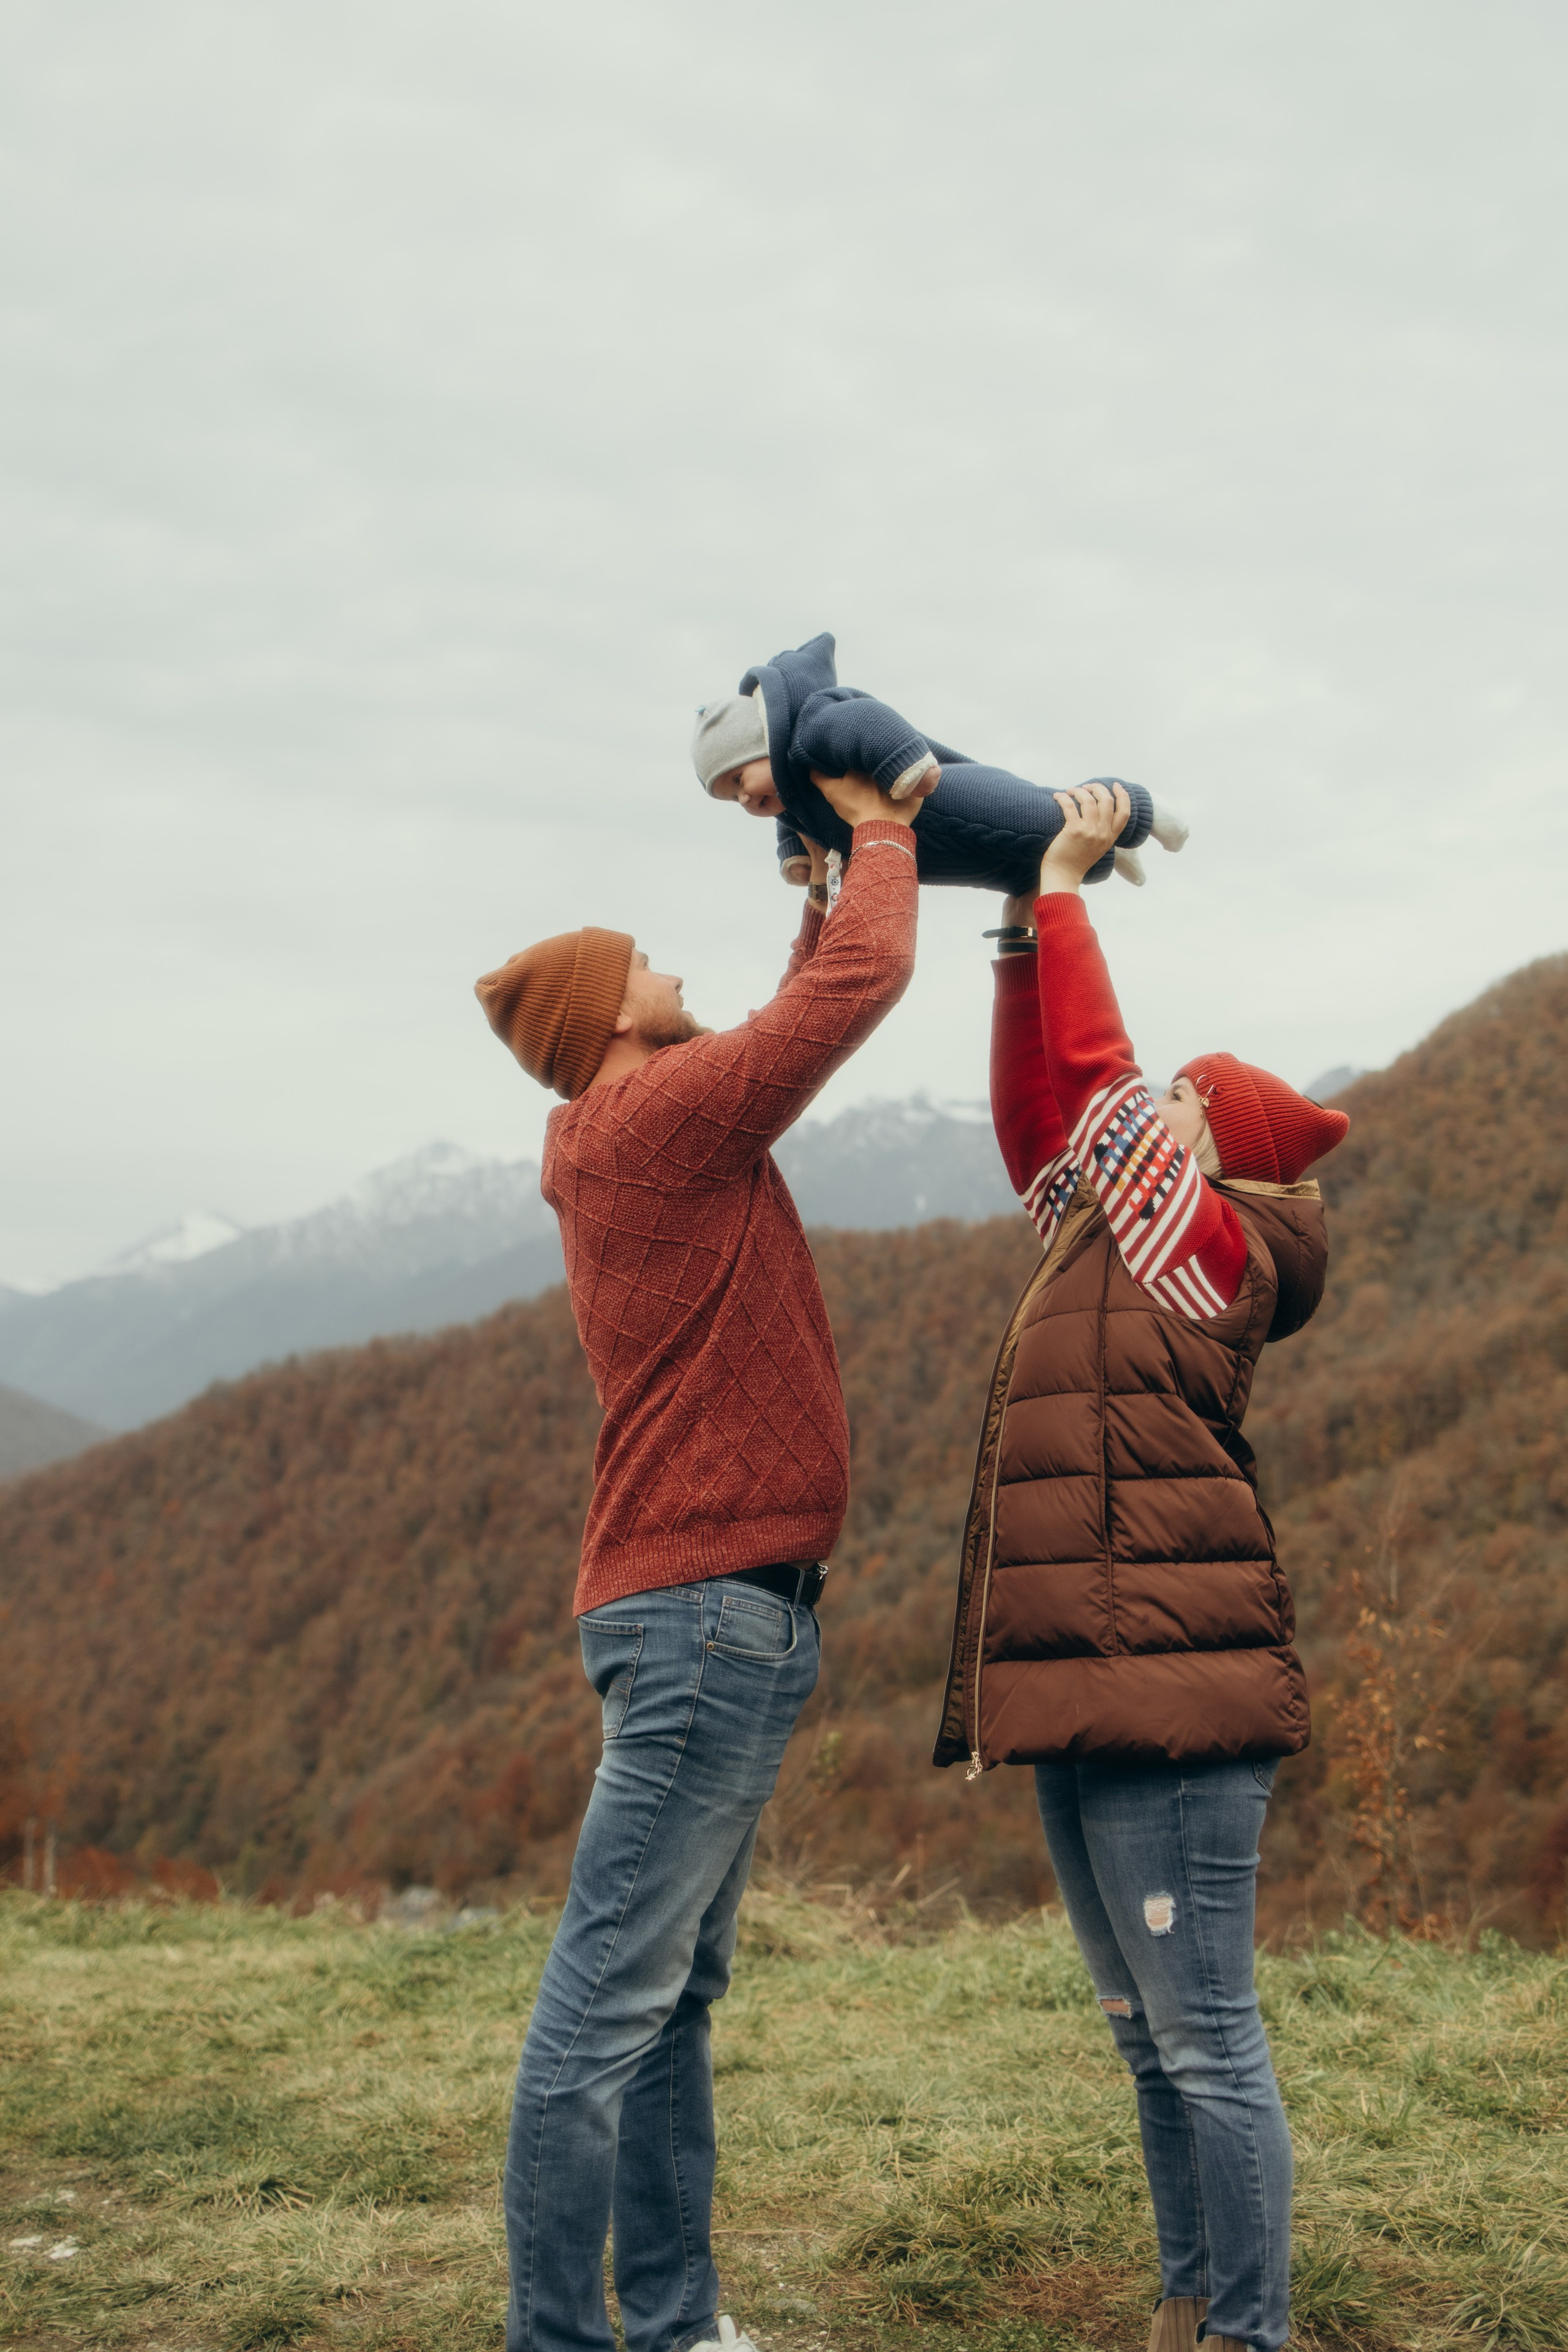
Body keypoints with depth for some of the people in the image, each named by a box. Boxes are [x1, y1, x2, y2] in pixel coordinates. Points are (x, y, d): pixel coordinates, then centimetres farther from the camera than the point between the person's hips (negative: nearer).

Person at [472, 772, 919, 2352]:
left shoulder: (642, 1138, 17)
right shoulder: (659, 1116, -10)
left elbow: (802, 1012, 32)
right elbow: (860, 987, -12)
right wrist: (878, 830, 4)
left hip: (716, 1616, 10)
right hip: (706, 1610, -10)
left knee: (675, 1995, 12)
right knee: (610, 1996, -6)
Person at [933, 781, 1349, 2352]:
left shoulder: (1213, 1251, -7)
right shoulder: (1119, 1249, 16)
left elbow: (1094, 1074, -9)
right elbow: (1033, 1111, 21)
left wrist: (1065, 879, 1)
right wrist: (1023, 929, 17)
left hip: (1167, 1691, -10)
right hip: (1090, 1696, 10)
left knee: (1206, 2040, -4)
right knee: (1150, 2040, 16)